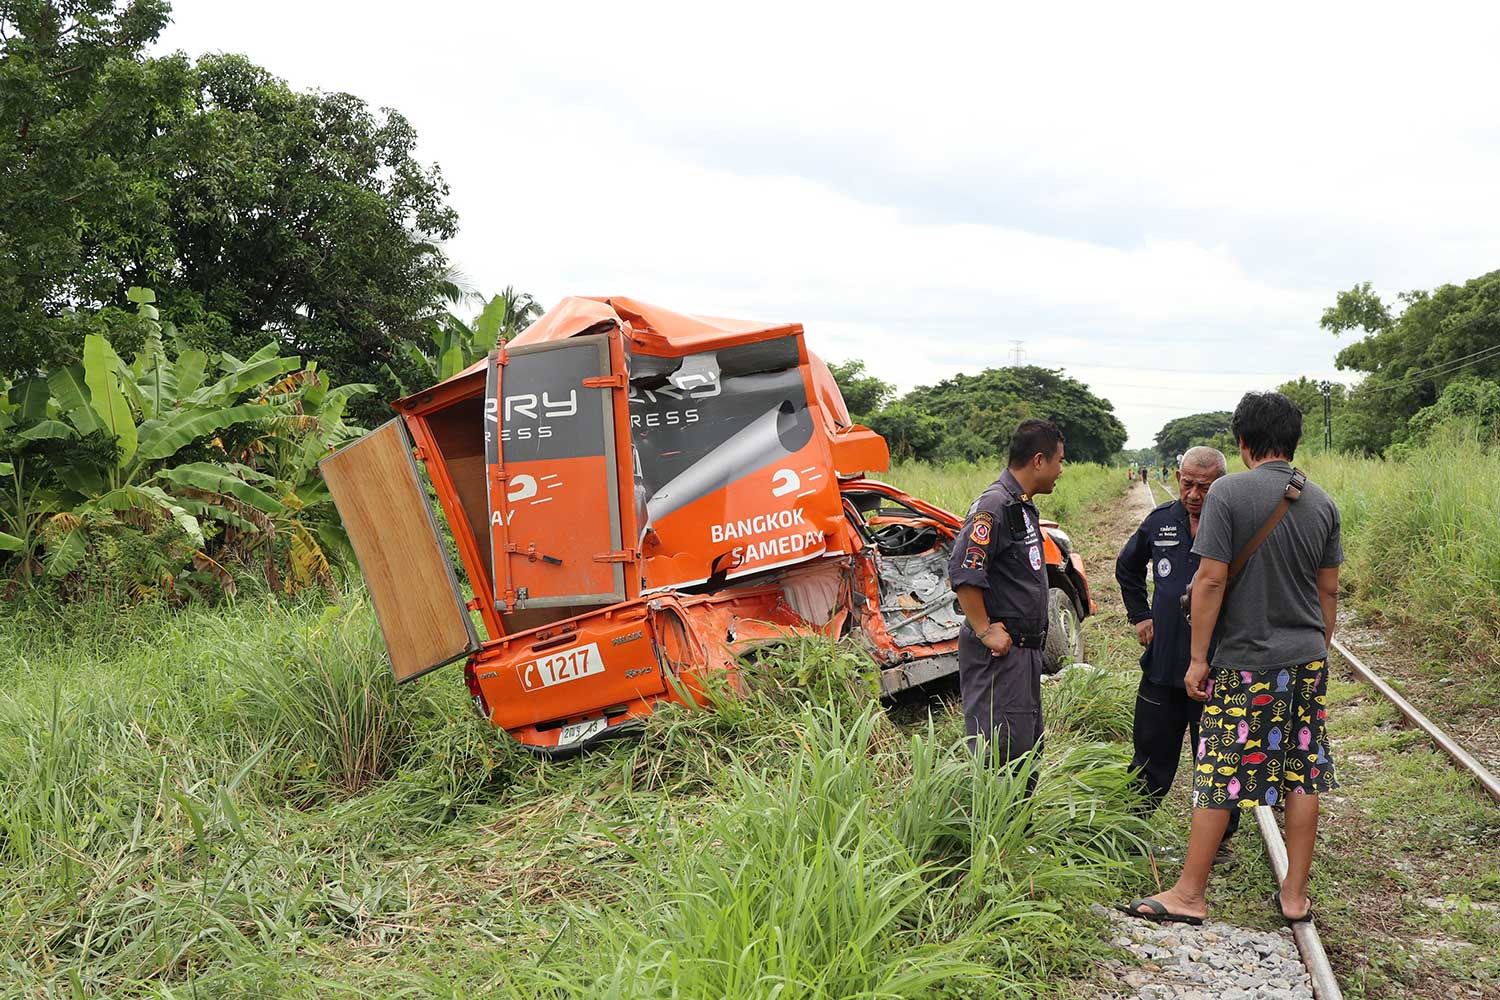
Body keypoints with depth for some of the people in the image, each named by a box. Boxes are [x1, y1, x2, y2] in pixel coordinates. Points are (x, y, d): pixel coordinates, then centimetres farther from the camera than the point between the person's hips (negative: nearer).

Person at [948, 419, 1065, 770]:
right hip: (1000, 651, -10)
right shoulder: (994, 505, -16)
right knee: (998, 752, -9)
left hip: (1025, 649, 10)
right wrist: (985, 631, -21)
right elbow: (963, 574, -25)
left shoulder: (1023, 506, 16)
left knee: (1027, 746, 17)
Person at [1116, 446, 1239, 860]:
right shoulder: (1161, 520, 5)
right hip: (1162, 663, 4)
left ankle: (1220, 837, 24)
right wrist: (1140, 615, 16)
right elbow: (1127, 567, 23)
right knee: (1151, 753, 15)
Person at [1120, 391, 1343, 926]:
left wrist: (1198, 657, -9)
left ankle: (1189, 895, 9)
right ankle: (1295, 896, 20)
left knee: (1218, 779, 1)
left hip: (1246, 663, -6)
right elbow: (1329, 589, 10)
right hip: (1308, 660, 6)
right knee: (1302, 777, 11)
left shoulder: (1229, 492, -13)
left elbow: (1211, 580, -15)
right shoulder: (1321, 502, 4)